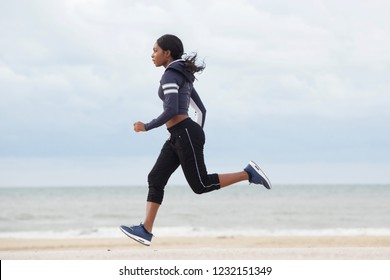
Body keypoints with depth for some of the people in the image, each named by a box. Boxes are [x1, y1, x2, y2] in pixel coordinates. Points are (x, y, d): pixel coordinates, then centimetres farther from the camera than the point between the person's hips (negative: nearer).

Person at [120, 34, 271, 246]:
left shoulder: (170, 75, -11)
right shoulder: (183, 77, 19)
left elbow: (171, 111, -21)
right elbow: (201, 109, 22)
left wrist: (147, 127, -10)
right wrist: (197, 139, 25)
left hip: (185, 134, -10)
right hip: (178, 137, 10)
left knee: (201, 185, -6)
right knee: (155, 179, 2)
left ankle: (248, 174, -1)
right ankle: (145, 231, -4)